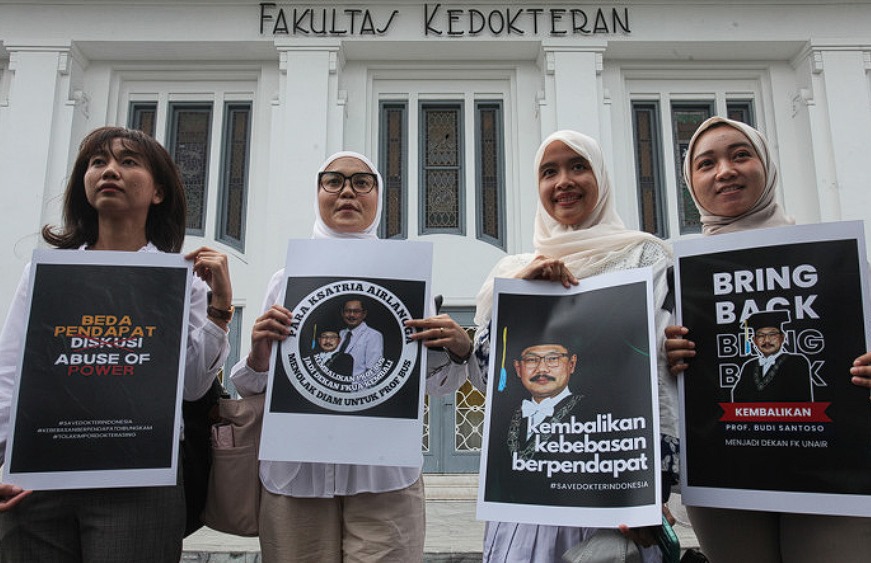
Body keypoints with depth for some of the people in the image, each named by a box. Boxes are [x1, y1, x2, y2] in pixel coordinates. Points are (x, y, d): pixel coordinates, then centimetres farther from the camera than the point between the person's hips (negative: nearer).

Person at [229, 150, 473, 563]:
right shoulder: (287, 278, 8)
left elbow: (434, 382, 8)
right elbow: (253, 387, 11)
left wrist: (460, 350, -13)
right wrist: (258, 360, -11)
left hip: (384, 471, -1)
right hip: (295, 470, 1)